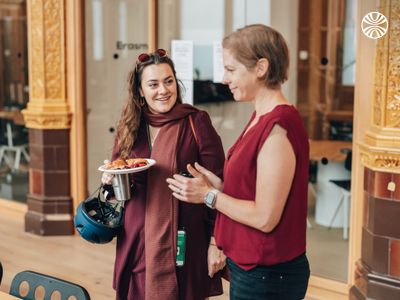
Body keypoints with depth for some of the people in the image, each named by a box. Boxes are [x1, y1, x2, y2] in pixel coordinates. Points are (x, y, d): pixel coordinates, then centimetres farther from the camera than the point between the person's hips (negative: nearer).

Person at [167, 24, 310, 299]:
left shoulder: (278, 128, -23)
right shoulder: (262, 118, 7)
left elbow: (265, 218, -23)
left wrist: (209, 195, -13)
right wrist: (216, 184, -1)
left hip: (266, 276, -9)